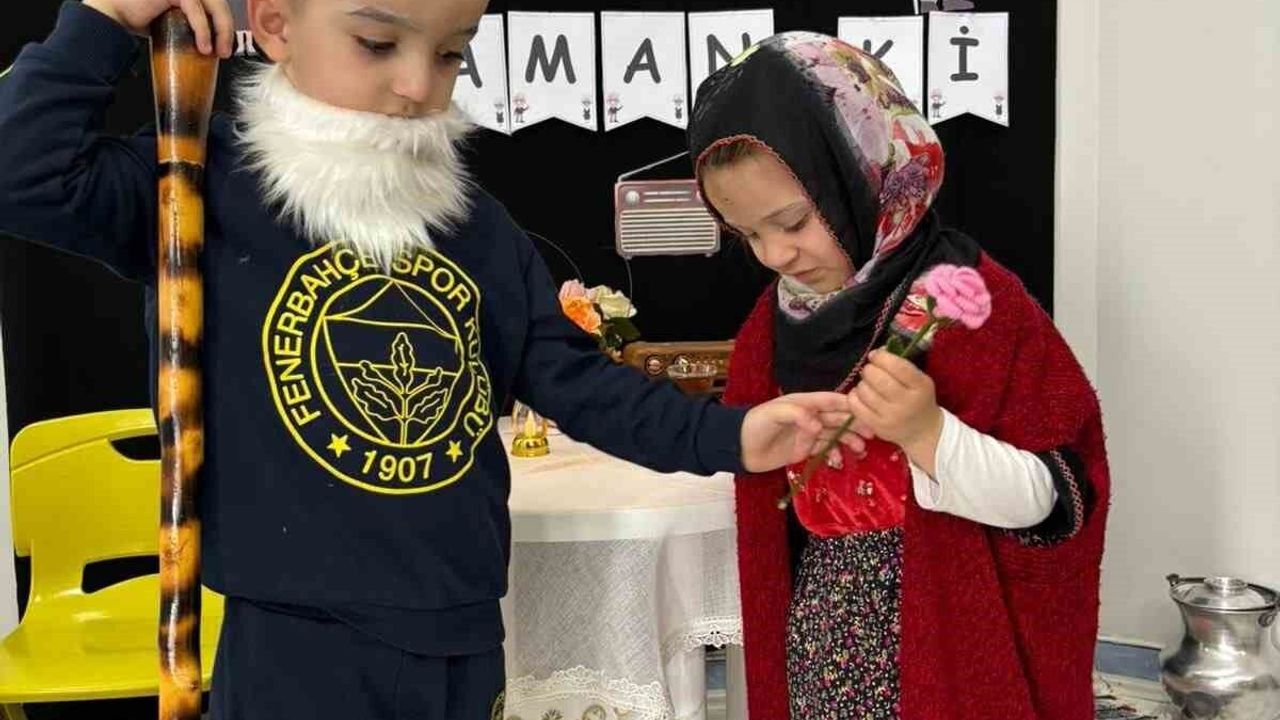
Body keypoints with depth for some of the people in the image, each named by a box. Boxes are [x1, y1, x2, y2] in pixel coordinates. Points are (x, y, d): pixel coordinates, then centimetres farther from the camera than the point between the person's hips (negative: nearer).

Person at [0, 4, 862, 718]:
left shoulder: (477, 222, 6)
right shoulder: (202, 188, -5)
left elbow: (572, 377, 7)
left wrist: (724, 435, -2)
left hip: (464, 635, 5)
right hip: (297, 643, -4)